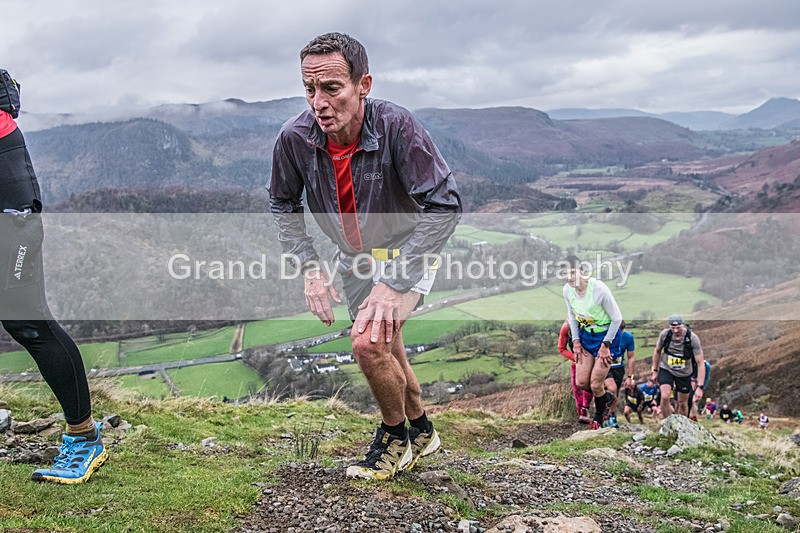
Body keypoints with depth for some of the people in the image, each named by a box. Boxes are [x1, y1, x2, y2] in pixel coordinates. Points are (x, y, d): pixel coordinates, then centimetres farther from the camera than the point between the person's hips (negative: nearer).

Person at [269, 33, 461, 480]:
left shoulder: (396, 127, -32)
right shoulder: (296, 138, -20)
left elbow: (445, 206, -32)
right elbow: (284, 207, -1)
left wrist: (394, 281, -34)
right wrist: (311, 268, -12)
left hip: (406, 252, -5)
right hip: (354, 259, 5)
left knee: (370, 341, -24)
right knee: (387, 355, 18)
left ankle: (395, 438, 4)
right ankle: (422, 433, 44)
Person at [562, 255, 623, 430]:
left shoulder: (599, 289, -28)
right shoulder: (567, 290, -11)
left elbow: (617, 318, -18)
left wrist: (605, 345, -16)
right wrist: (576, 340, 1)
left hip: (606, 335, -6)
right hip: (586, 335, 6)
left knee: (596, 384, -5)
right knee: (581, 382, 1)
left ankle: (598, 418, 24)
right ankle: (609, 398, 32)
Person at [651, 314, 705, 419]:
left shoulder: (693, 338, -24)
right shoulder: (664, 334, -17)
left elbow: (700, 364, -23)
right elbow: (657, 351, 4)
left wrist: (699, 387, -29)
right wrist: (655, 371, 8)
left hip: (684, 374, 0)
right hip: (666, 370, 0)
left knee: (683, 404, 10)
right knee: (665, 397, -21)